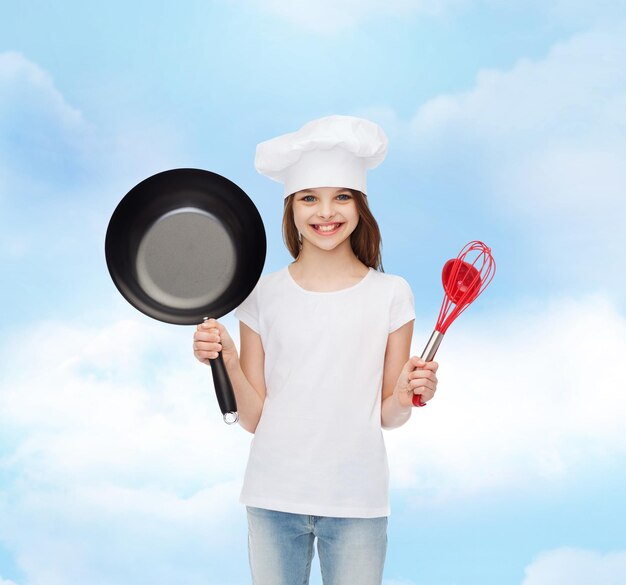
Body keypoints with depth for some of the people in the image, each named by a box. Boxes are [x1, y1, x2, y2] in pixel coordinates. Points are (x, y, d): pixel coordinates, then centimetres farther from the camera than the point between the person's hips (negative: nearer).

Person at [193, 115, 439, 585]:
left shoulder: (391, 294, 0)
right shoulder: (263, 295, 2)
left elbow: (388, 417, 4)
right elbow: (253, 417, 1)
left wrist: (405, 397, -16)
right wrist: (227, 361, -14)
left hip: (357, 500, -1)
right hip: (274, 497, 1)